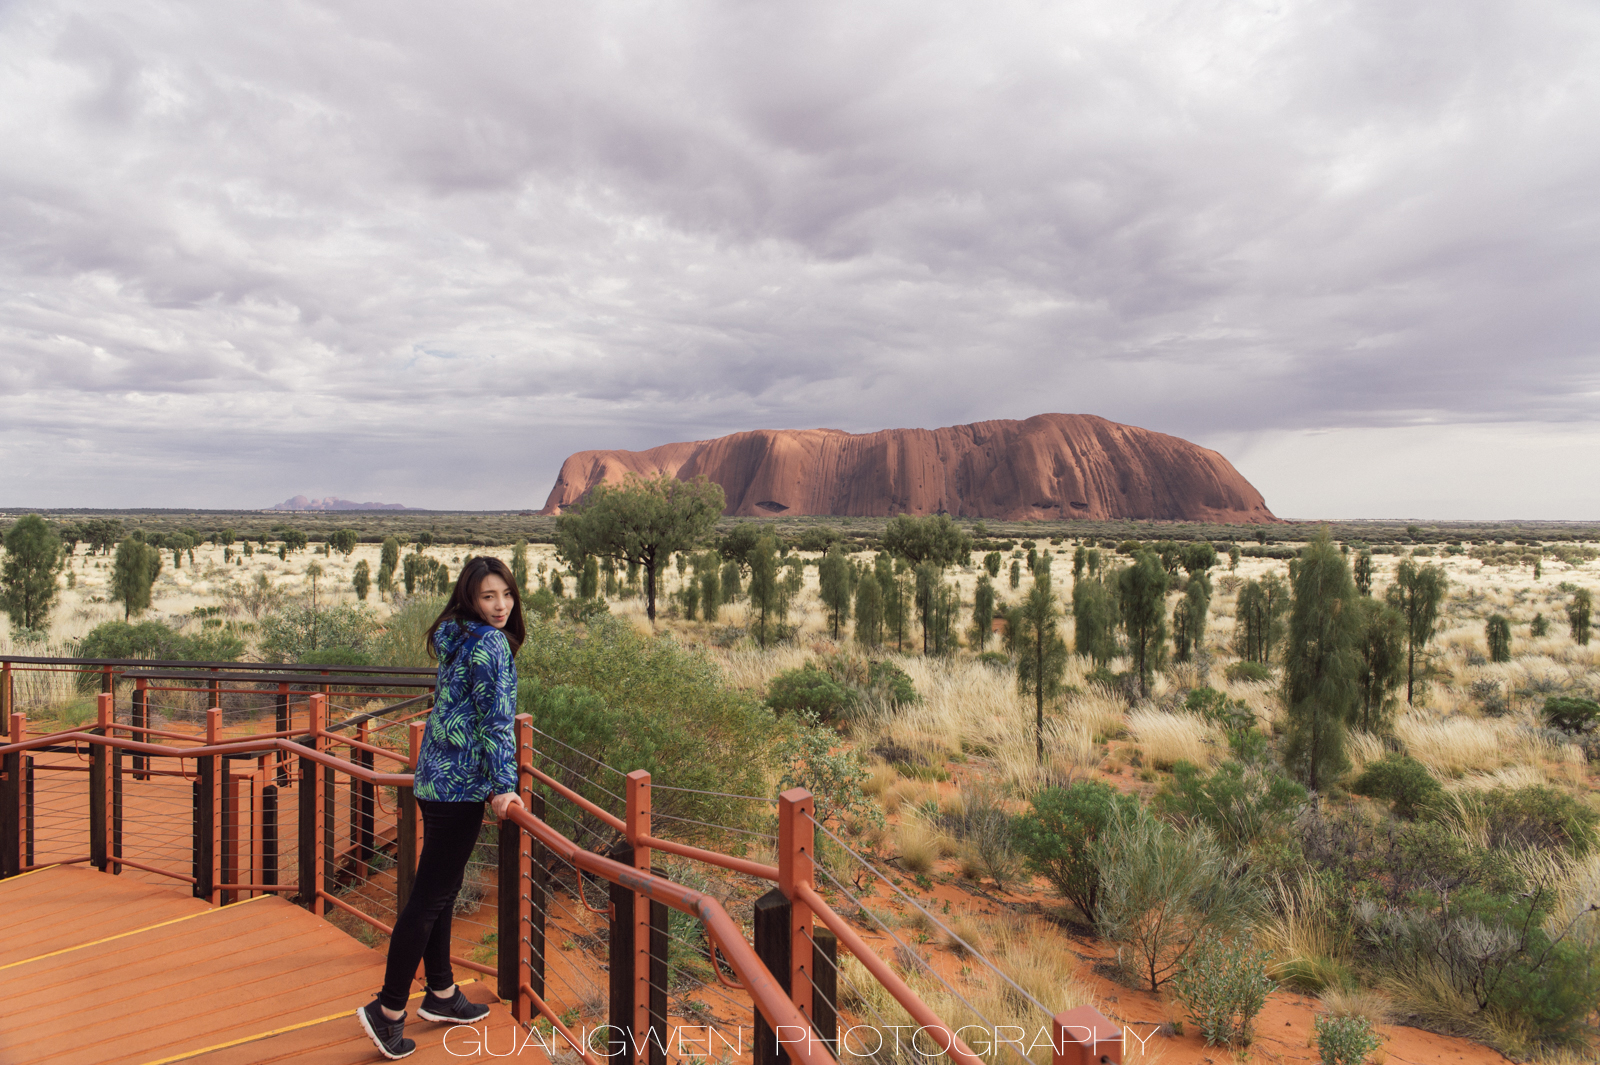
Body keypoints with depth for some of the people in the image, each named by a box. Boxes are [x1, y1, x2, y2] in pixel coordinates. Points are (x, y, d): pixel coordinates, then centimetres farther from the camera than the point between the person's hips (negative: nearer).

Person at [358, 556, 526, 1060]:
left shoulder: (458, 640, 13)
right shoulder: (491, 643, -15)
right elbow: (495, 719, -19)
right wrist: (502, 786, -18)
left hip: (436, 779, 10)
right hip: (461, 784, -10)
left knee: (439, 889, 17)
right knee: (430, 896, -3)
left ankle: (441, 993, 31)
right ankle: (389, 1010, 5)